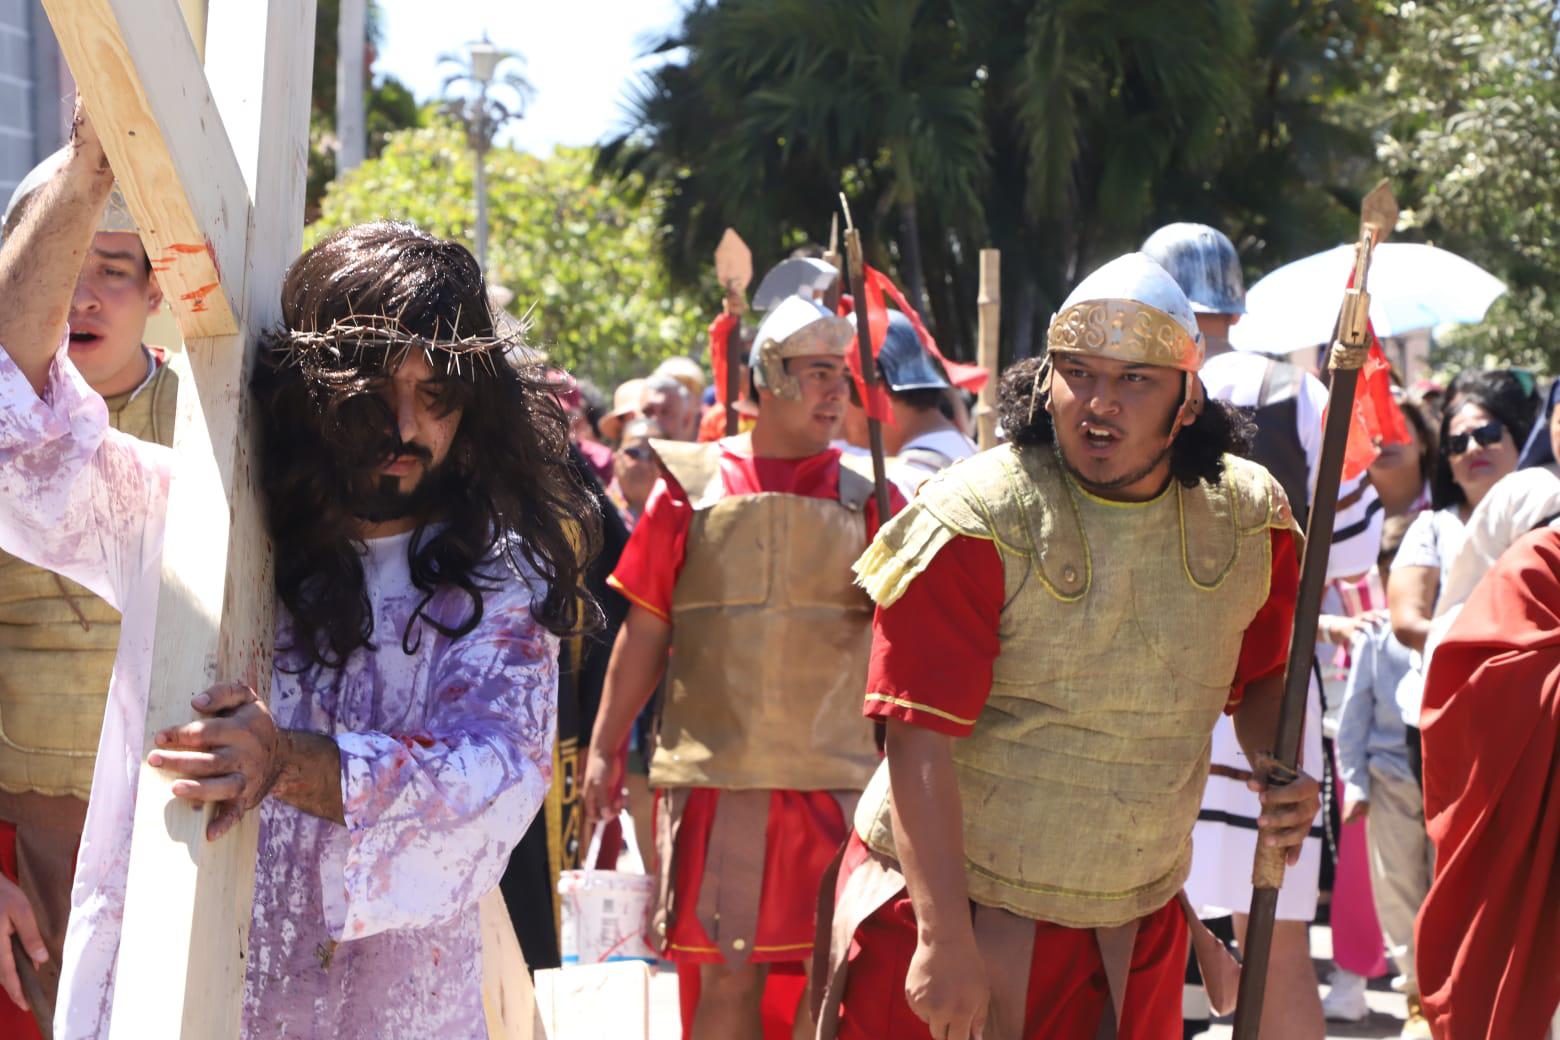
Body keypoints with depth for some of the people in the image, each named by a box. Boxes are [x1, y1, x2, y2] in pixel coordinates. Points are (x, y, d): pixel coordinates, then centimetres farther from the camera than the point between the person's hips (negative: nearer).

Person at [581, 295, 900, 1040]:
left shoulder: (865, 497, 6)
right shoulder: (693, 484, 5)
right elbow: (645, 631, 7)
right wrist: (605, 748, 5)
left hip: (835, 779, 1)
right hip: (715, 775, -1)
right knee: (726, 976, 2)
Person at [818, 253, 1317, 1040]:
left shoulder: (1248, 519, -1)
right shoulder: (975, 526, -16)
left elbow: (1260, 677, 16)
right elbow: (921, 740, -19)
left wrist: (1283, 775, -6)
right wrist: (944, 938, -24)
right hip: (946, 902, -4)